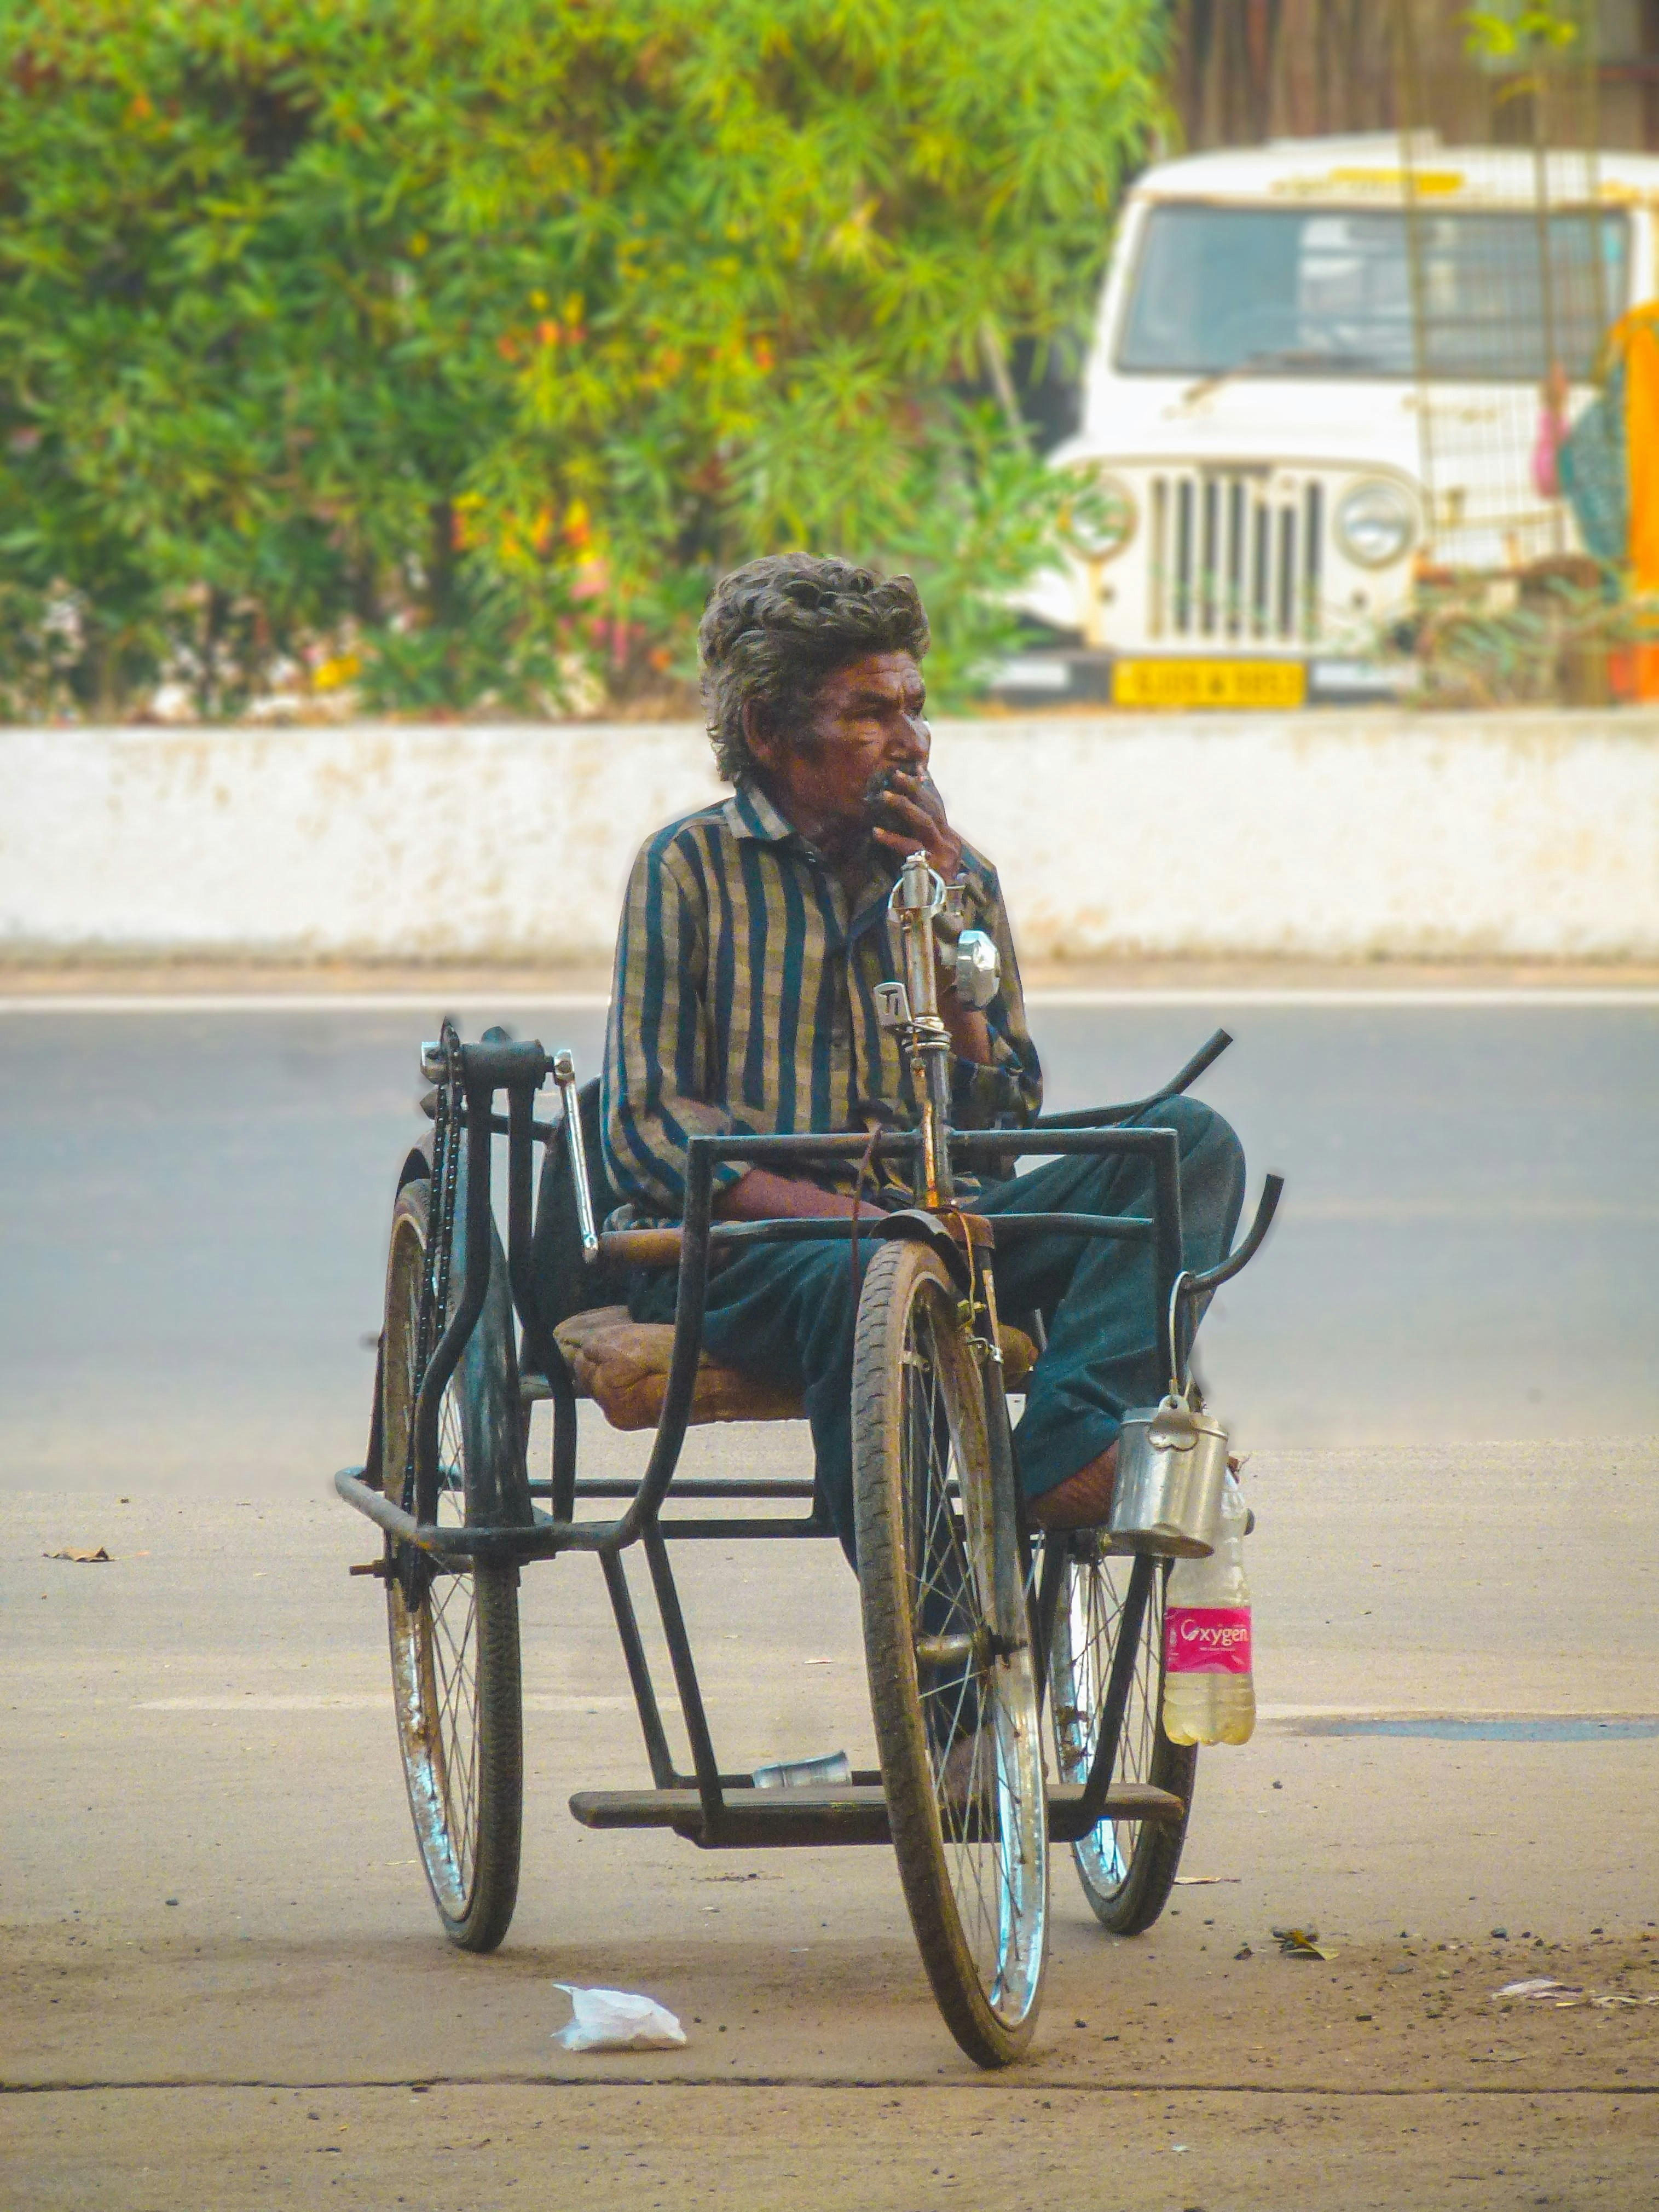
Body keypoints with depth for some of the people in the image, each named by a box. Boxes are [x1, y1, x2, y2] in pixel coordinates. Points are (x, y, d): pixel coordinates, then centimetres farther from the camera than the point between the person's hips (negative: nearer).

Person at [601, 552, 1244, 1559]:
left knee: (1191, 1141, -17)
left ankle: (1063, 1453, -39)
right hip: (733, 1246, -5)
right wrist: (826, 1209, -19)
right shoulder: (693, 867, 4)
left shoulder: (957, 879, 17)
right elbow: (649, 1128, -4)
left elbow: (1004, 1125, 11)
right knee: (861, 1278, -42)